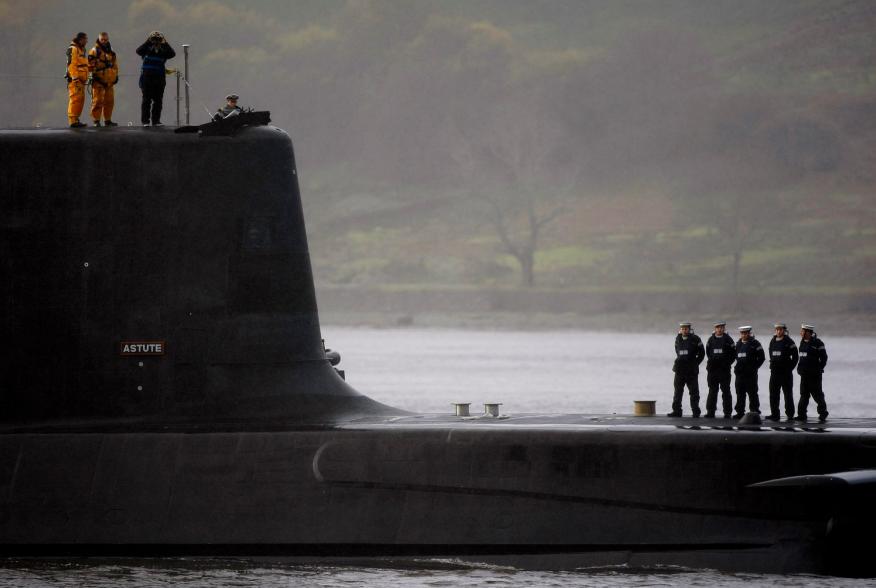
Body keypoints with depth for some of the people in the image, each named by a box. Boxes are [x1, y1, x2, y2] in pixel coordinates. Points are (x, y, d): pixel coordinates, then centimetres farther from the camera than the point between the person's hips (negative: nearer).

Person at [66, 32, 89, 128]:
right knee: (76, 99, -14)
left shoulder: (81, 50, 23)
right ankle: (73, 121, -17)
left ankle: (76, 120, 13)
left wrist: (84, 79, 25)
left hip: (80, 80, 10)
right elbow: (71, 65, -18)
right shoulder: (73, 49, -9)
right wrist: (75, 78, -24)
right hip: (75, 79, -10)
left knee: (81, 99, 9)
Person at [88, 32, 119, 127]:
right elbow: (90, 65, -9)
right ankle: (96, 120, -5)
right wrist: (94, 74, -15)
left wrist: (116, 75, 21)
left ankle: (108, 120, 17)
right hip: (99, 80, -7)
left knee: (109, 101, 9)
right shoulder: (95, 50, -3)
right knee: (98, 101, -7)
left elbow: (115, 64, 27)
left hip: (109, 80, 7)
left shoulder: (111, 51, 18)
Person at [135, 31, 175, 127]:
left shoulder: (163, 50, 9)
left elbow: (172, 54, -6)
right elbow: (138, 51, -14)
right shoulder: (147, 48, 3)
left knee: (158, 100, 4)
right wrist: (147, 42, -19)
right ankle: (145, 121, 0)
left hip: (159, 79, 3)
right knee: (147, 100, -3)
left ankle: (156, 121, 10)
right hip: (147, 78, -3)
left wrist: (165, 44, -14)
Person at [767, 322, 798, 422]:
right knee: (773, 393, 1)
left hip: (786, 372, -5)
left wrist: (790, 368, -6)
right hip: (774, 372, 5)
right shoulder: (773, 341, 11)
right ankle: (774, 414, 4)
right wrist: (772, 366, 11)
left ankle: (790, 414, 12)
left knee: (788, 394, 3)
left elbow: (795, 357, -5)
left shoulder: (789, 342, -6)